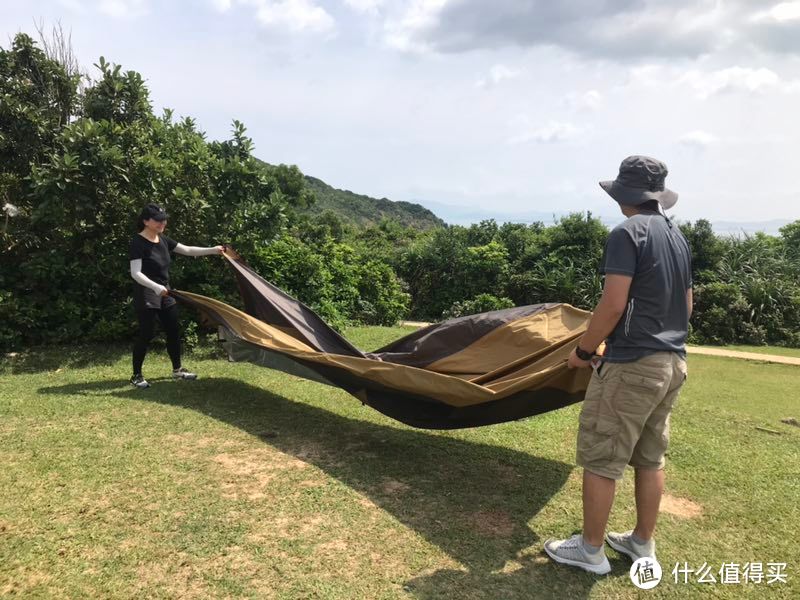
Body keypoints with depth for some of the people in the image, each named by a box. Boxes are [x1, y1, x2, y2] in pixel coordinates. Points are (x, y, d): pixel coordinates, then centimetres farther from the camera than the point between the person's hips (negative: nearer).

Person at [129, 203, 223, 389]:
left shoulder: (163, 240, 8)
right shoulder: (138, 242, -15)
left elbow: (187, 250, 13)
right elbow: (136, 273, -21)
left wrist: (213, 250, 8)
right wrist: (156, 287, -34)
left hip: (164, 293, 8)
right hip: (147, 295, -8)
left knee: (173, 331, 12)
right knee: (146, 334, -4)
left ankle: (177, 369, 25)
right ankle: (136, 376, 10)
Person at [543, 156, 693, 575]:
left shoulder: (627, 232, -13)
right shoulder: (678, 237, 12)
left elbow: (612, 305, -20)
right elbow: (686, 304, 17)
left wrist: (584, 351, -8)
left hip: (631, 365, -9)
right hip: (672, 362, 9)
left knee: (600, 459, 3)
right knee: (650, 457, 17)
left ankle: (591, 550, 14)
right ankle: (643, 543, 29)